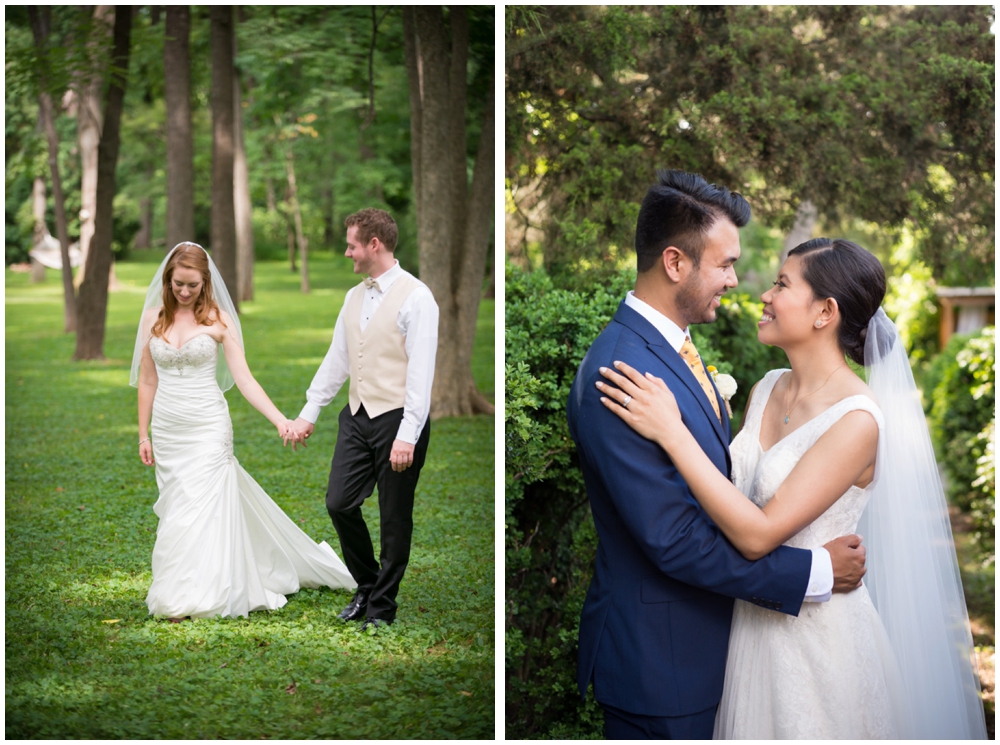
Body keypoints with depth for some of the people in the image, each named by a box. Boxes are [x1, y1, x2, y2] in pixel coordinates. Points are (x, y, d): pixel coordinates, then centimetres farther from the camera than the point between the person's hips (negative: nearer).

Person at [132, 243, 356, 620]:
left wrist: (280, 420, -17)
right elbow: (147, 380, 10)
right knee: (177, 508, 6)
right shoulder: (153, 318, 4)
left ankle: (197, 598, -1)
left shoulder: (218, 319, -4)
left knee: (201, 507, -8)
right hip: (167, 429, 3)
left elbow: (244, 379, -7)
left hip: (208, 427, -3)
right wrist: (143, 434, 10)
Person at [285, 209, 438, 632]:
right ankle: (367, 586, 26)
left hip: (396, 419, -7)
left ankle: (381, 608, 17)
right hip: (357, 416, 7)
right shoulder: (354, 297, 12)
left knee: (395, 519, 3)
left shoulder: (415, 297, -12)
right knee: (339, 503, 4)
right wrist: (309, 414, 17)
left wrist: (407, 435, -21)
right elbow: (336, 359, 18)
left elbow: (420, 371, -16)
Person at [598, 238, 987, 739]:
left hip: (814, 636, -7)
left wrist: (672, 432, -28)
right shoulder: (767, 388, 1)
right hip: (748, 623, 7)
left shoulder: (857, 420, -23)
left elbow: (758, 534, -26)